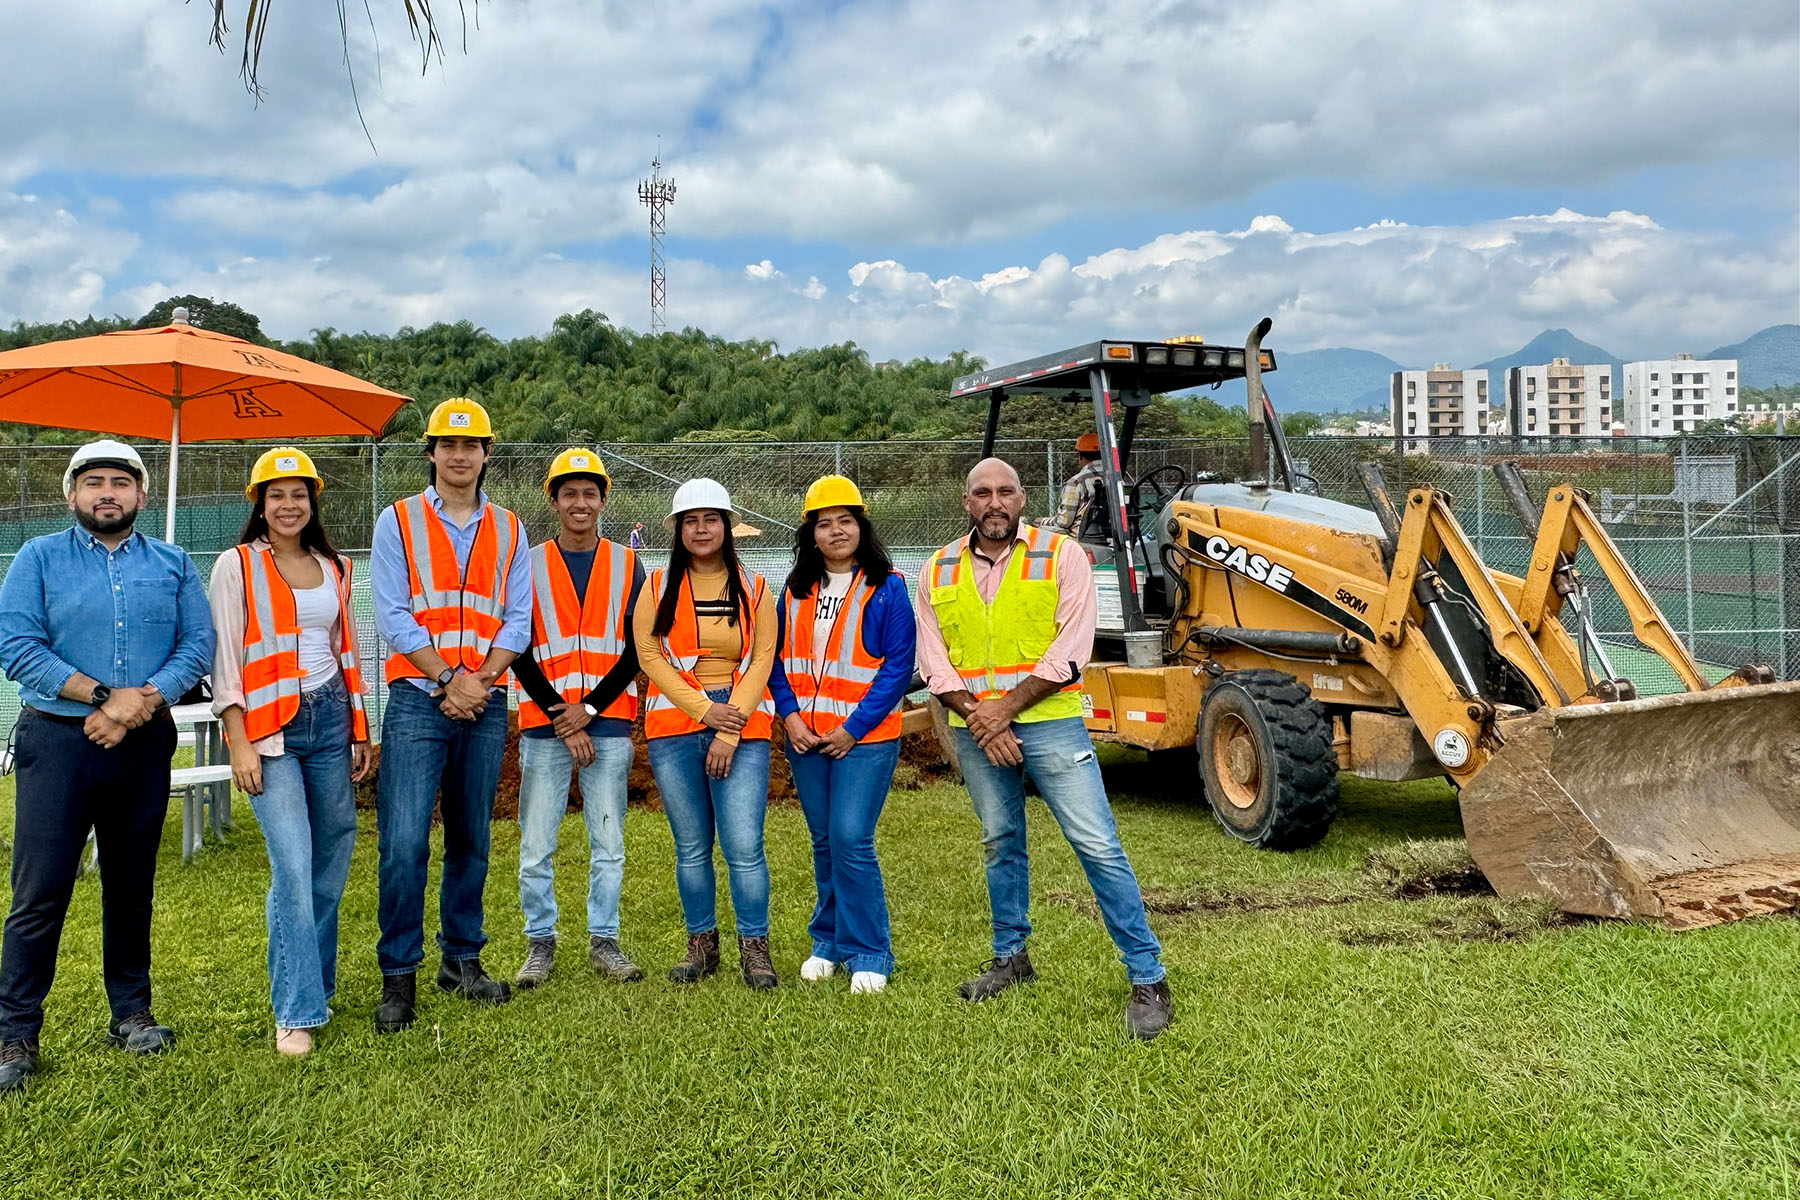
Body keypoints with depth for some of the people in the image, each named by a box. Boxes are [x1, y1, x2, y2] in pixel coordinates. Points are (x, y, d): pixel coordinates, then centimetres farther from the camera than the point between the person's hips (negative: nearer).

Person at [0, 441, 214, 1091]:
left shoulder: (172, 564, 10)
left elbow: (198, 643, 0)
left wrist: (142, 701, -16)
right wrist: (103, 695, -16)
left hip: (144, 745, 2)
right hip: (57, 742, -2)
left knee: (132, 885, 11)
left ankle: (131, 1013, 23)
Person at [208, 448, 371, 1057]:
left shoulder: (333, 568, 13)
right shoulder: (236, 565, -1)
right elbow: (225, 659, -4)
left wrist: (359, 730, 13)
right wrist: (240, 744, -10)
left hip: (331, 716, 5)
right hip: (271, 726, -5)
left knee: (332, 862, 7)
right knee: (293, 869, -12)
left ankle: (312, 979, 26)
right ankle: (295, 1012, -3)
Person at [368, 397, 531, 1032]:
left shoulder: (508, 530, 11)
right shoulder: (398, 520, 4)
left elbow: (516, 619, 6)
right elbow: (393, 616, -4)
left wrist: (480, 679, -9)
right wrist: (447, 677, -13)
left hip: (485, 702, 3)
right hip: (418, 699, -3)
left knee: (471, 841, 10)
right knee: (404, 844, -9)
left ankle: (462, 959, 23)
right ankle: (399, 976, 3)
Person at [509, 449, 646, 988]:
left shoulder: (626, 565, 7)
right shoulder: (530, 565, 4)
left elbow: (635, 650, 2)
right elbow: (519, 653, 0)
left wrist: (588, 709, -7)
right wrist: (558, 714, -9)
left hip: (608, 723, 1)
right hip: (544, 723, -1)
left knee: (608, 845, 6)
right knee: (536, 848, 2)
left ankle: (603, 941, 19)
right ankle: (540, 943, 17)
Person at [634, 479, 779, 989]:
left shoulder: (752, 587, 7)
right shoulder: (658, 587, 8)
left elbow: (762, 660, 1)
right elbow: (648, 656, 0)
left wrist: (729, 733, -8)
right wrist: (704, 709, -10)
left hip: (742, 726, -1)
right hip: (674, 726, 1)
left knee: (744, 846, -8)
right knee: (692, 846, 7)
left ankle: (754, 947, 6)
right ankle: (702, 943, 21)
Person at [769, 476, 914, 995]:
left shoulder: (886, 588, -5)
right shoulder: (796, 589, 10)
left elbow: (898, 665, -9)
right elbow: (777, 656, 12)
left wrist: (853, 728, -13)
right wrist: (790, 714, -4)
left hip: (864, 737, -5)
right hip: (805, 737, 5)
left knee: (851, 840, -10)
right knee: (824, 842, 13)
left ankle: (868, 954, 4)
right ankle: (828, 943, 27)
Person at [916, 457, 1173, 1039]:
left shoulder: (1061, 556, -4)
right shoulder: (938, 571, 7)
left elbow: (1069, 653, -11)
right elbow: (934, 661, 3)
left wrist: (1006, 707, -15)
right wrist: (978, 718, -11)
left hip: (1048, 722, -4)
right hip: (976, 729, 4)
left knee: (1098, 846, -7)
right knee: (1000, 842, 17)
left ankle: (1148, 978, 1)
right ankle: (1010, 957, 34)